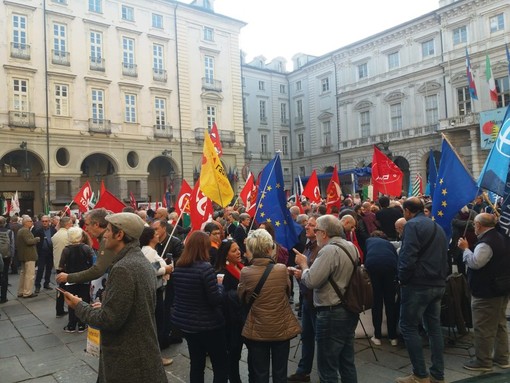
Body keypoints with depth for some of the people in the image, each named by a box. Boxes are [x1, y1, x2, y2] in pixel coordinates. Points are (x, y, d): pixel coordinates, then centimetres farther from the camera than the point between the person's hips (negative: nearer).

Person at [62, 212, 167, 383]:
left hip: (128, 360, -9)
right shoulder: (142, 261, 6)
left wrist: (79, 306, -9)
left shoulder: (123, 268, -24)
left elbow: (109, 320, -22)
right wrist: (105, 306, 9)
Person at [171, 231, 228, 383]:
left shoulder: (178, 266, 0)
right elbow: (216, 300, -21)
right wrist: (220, 285, -2)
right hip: (208, 324, -7)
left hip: (185, 321, 7)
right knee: (220, 366, 7)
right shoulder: (205, 267, -22)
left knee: (196, 363, 18)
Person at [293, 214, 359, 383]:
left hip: (332, 314, -9)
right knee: (347, 364, 20)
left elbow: (311, 281, -25)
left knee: (328, 369, 5)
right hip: (349, 311, 9)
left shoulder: (329, 251, -21)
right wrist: (304, 274, 10)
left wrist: (303, 264, -6)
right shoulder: (351, 247, 8)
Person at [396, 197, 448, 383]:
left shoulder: (413, 225, -11)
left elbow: (408, 256, -21)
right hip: (437, 284, 9)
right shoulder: (437, 227, 17)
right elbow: (444, 256, 19)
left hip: (418, 284, -8)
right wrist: (440, 278, 18)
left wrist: (402, 279, -10)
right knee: (434, 327, 13)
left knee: (408, 327, 0)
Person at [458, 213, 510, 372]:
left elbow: (475, 263, -28)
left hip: (486, 293, -10)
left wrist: (465, 248, -15)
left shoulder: (486, 243, -23)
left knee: (483, 328, 0)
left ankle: (483, 361, 8)